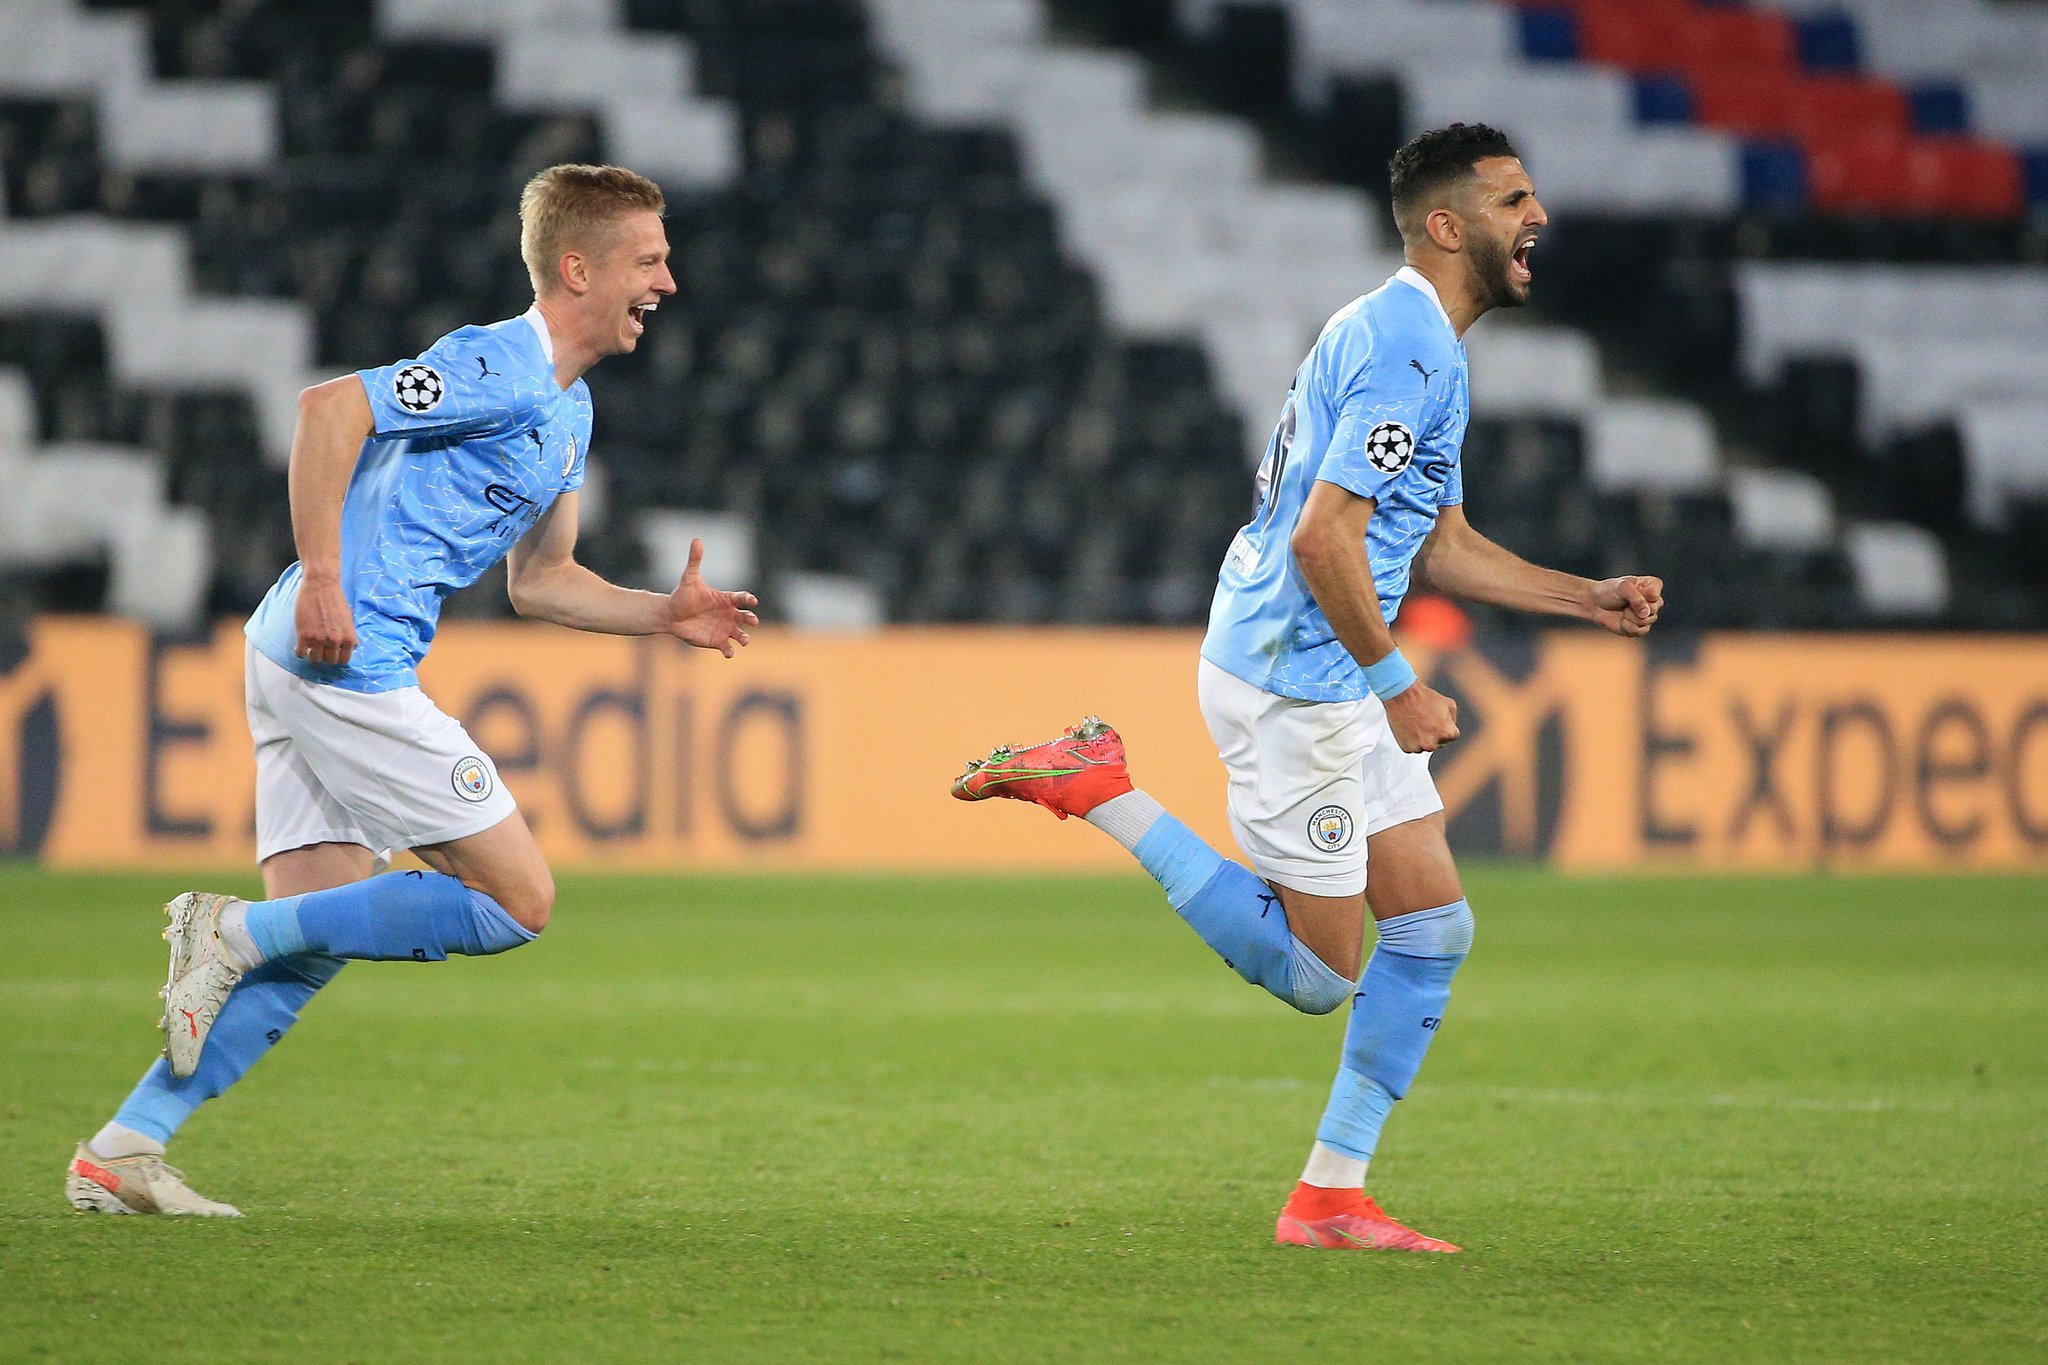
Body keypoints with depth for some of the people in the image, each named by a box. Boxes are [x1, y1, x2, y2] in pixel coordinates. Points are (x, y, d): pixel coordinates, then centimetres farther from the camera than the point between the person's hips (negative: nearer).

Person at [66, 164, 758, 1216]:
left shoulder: (567, 409, 20)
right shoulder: (499, 369, -12)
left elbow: (539, 581, 29)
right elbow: (328, 409, -23)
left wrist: (667, 615, 16)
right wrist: (320, 581, -26)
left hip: (320, 661, 10)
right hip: (344, 658, -10)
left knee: (311, 949, 7)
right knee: (518, 901, -8)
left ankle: (121, 1152, 7)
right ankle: (236, 932, -7)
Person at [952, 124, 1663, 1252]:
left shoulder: (1420, 344, 16)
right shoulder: (1406, 349, -18)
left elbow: (1440, 545, 24)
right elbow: (1324, 537, -24)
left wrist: (1590, 599, 16)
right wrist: (1397, 687, -18)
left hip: (1337, 683, 10)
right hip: (1292, 682, -10)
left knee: (1434, 926, 8)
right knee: (1316, 974, -4)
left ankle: (1330, 1198, 11)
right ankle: (1094, 786, 0)